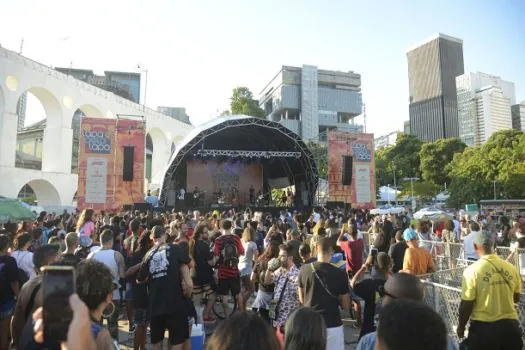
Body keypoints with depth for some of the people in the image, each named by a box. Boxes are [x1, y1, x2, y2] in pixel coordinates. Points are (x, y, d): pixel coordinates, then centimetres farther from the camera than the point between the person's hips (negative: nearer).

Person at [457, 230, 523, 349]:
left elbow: (466, 304, -12)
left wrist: (461, 326, 2)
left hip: (483, 326, -3)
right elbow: (516, 298, 10)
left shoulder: (472, 270, -17)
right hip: (509, 325, 4)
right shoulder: (511, 268, -4)